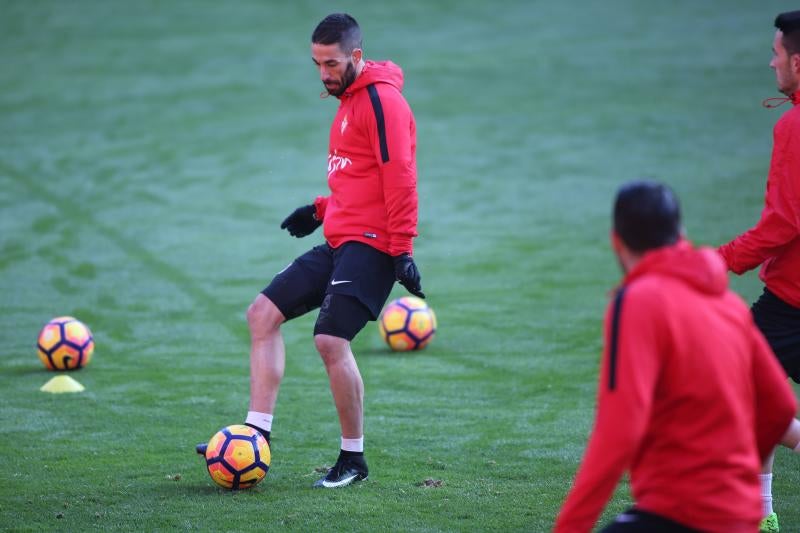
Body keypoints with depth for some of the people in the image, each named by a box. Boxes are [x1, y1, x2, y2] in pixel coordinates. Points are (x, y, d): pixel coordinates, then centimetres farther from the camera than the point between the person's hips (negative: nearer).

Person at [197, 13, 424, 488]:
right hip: (339, 241, 10)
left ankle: (353, 460, -4)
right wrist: (322, 209, 17)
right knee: (263, 313, 5)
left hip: (369, 245, -10)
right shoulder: (349, 101, 19)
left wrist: (401, 250, -23)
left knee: (331, 339, -18)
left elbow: (399, 178, -19)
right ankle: (257, 434, 5)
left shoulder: (382, 99, -12)